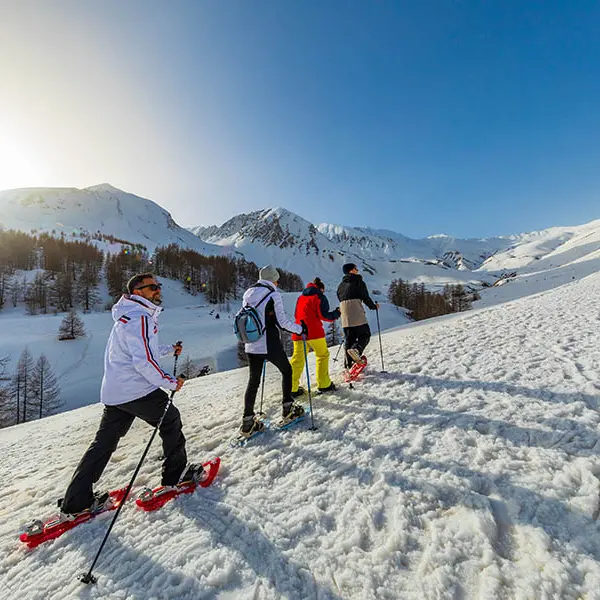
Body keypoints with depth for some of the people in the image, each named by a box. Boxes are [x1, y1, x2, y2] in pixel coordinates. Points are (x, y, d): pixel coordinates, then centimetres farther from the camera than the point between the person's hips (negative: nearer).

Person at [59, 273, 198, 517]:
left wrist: (170, 349, 34)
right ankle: (176, 474, 21)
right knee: (171, 421, 8)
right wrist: (170, 382, -17)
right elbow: (143, 361, -26)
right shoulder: (139, 318, -18)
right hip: (136, 390, -10)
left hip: (114, 393, 10)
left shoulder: (132, 315, 16)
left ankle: (75, 501, 25)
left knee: (103, 443, 16)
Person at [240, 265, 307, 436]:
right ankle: (288, 409, 25)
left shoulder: (247, 294, 9)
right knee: (286, 370, 18)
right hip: (270, 345, -6)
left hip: (251, 346, 6)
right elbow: (282, 321, -13)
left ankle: (248, 422, 18)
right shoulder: (273, 295, -11)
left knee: (253, 381, 14)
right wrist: (300, 329, 0)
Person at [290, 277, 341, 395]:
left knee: (297, 359, 8)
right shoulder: (320, 297, 0)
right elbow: (323, 315, -6)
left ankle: (292, 389, 8)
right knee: (323, 355, 12)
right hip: (314, 331, -5)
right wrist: (336, 313, 9)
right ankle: (324, 385, 13)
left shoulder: (301, 297, 19)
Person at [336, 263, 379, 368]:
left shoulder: (341, 285, 21)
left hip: (345, 315, 6)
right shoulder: (358, 281, 2)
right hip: (357, 314, -6)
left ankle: (348, 363, 8)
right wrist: (374, 306, 13)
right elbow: (365, 297, -2)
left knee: (349, 338, 10)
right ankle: (356, 349, -26)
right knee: (365, 335, 2)